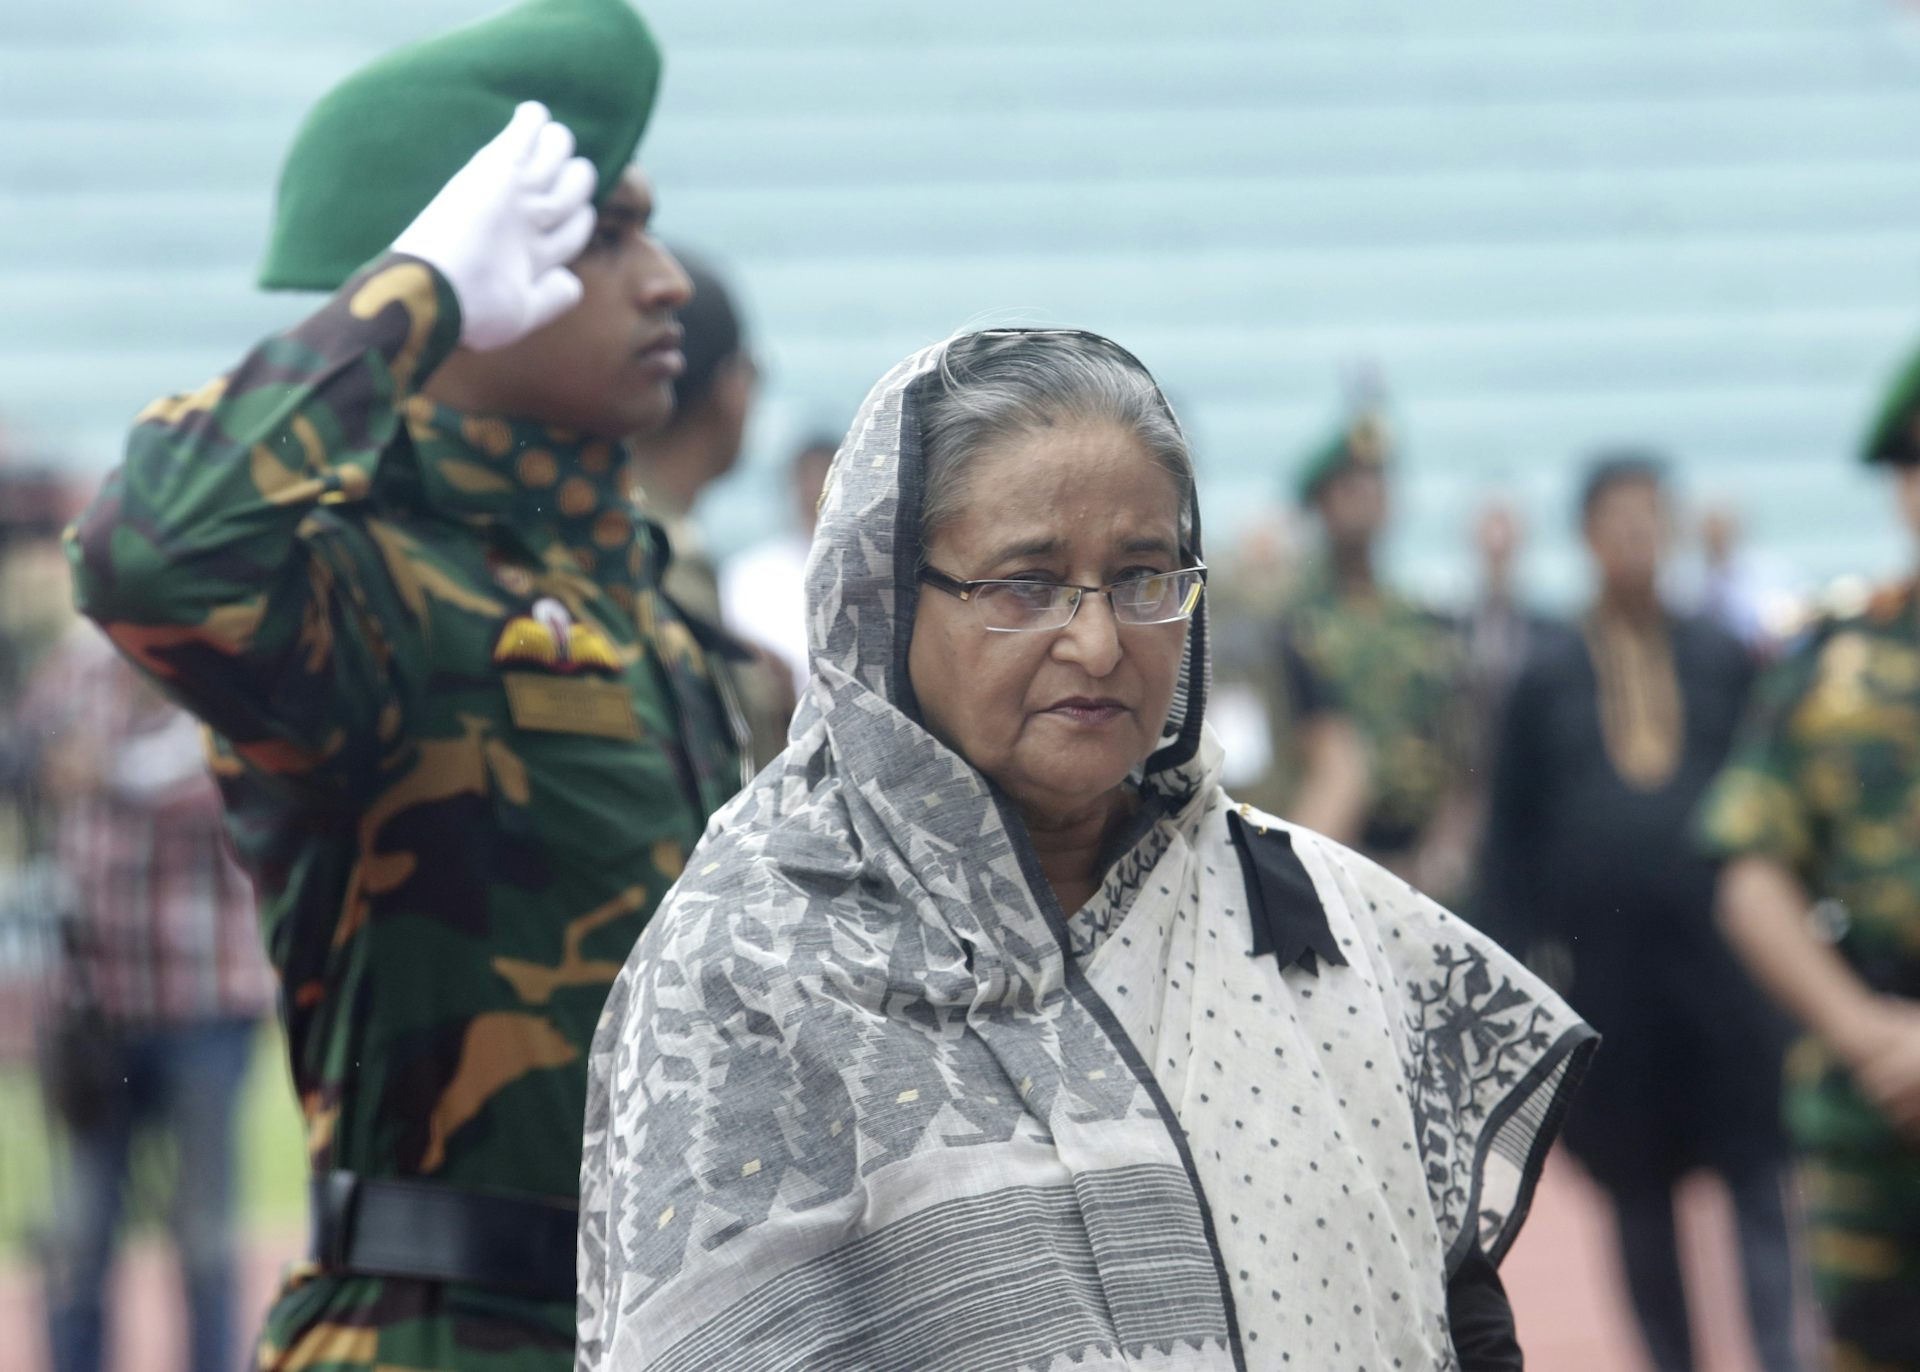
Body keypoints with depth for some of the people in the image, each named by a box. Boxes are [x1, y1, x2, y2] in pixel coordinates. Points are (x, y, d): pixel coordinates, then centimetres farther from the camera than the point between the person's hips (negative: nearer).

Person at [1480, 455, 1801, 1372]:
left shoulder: (1723, 660, 8)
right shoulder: (1547, 675, 5)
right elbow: (1511, 831, 7)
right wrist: (1519, 954, 0)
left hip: (1724, 960, 0)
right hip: (1608, 971, 0)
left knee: (1760, 1179, -8)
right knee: (1637, 1192, 7)